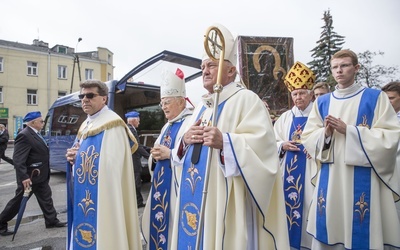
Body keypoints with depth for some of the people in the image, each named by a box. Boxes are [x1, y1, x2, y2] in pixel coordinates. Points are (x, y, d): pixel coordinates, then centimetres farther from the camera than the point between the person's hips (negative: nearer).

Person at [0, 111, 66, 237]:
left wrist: (45, 173, 18)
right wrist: (24, 177, -30)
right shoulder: (24, 135, -22)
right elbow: (18, 159, -26)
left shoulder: (35, 134, 9)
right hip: (30, 176, -9)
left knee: (46, 198, 15)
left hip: (40, 175, 9)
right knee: (18, 201, 6)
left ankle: (51, 220, 26)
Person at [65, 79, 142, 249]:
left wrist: (81, 157, -12)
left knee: (100, 235, 0)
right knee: (83, 236, 18)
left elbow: (111, 164, -23)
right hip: (83, 195, 9)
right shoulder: (85, 125, 14)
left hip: (102, 196, -9)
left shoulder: (112, 125, -16)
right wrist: (72, 156, -2)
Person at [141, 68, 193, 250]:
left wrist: (169, 154, -20)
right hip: (160, 186, 9)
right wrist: (155, 155, 1)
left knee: (174, 228, 0)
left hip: (177, 187, -9)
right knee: (158, 224, 15)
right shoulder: (167, 126, 17)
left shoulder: (191, 122, -12)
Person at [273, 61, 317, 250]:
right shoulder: (285, 118, 11)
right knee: (289, 203, 7)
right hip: (289, 170, 4)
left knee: (309, 204, -3)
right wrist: (283, 146, -8)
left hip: (311, 169, -3)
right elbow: (273, 143, 11)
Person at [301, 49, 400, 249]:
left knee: (362, 233, 3)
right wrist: (325, 133, -13)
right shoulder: (322, 102, 10)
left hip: (363, 179, -3)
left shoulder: (376, 98, 1)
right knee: (328, 229, 8)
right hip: (329, 178, 3)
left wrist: (348, 130, -16)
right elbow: (307, 138, 8)